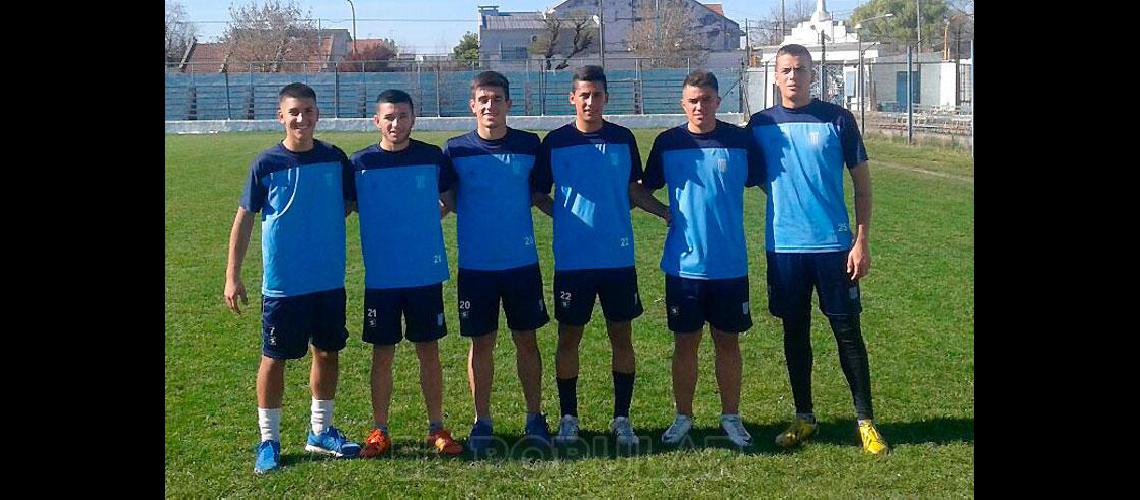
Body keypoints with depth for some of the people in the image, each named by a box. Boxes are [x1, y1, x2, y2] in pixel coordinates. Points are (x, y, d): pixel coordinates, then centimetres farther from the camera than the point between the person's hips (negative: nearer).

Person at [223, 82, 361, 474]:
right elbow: (244, 220, -3)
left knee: (328, 353, 12)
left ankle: (320, 431, 29)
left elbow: (348, 203, 15)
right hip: (283, 283, -3)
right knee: (275, 358, 5)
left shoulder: (335, 159, 0)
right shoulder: (266, 164, -7)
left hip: (330, 280, 3)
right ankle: (269, 440, 18)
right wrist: (233, 275, -6)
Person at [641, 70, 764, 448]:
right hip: (683, 263, 0)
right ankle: (683, 417, 22)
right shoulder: (667, 143, 1)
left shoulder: (740, 140, -1)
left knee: (728, 341, 9)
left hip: (730, 264, 0)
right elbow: (644, 189, 14)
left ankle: (731, 417, 23)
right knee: (685, 342, 8)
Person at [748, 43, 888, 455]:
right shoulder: (761, 124, 4)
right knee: (795, 332, 10)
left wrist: (862, 241, -6)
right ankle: (804, 417, 23)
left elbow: (862, 182, 0)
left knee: (847, 331, 2)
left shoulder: (837, 119, -2)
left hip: (834, 244, -2)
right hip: (784, 247, 2)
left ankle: (865, 421, 13)